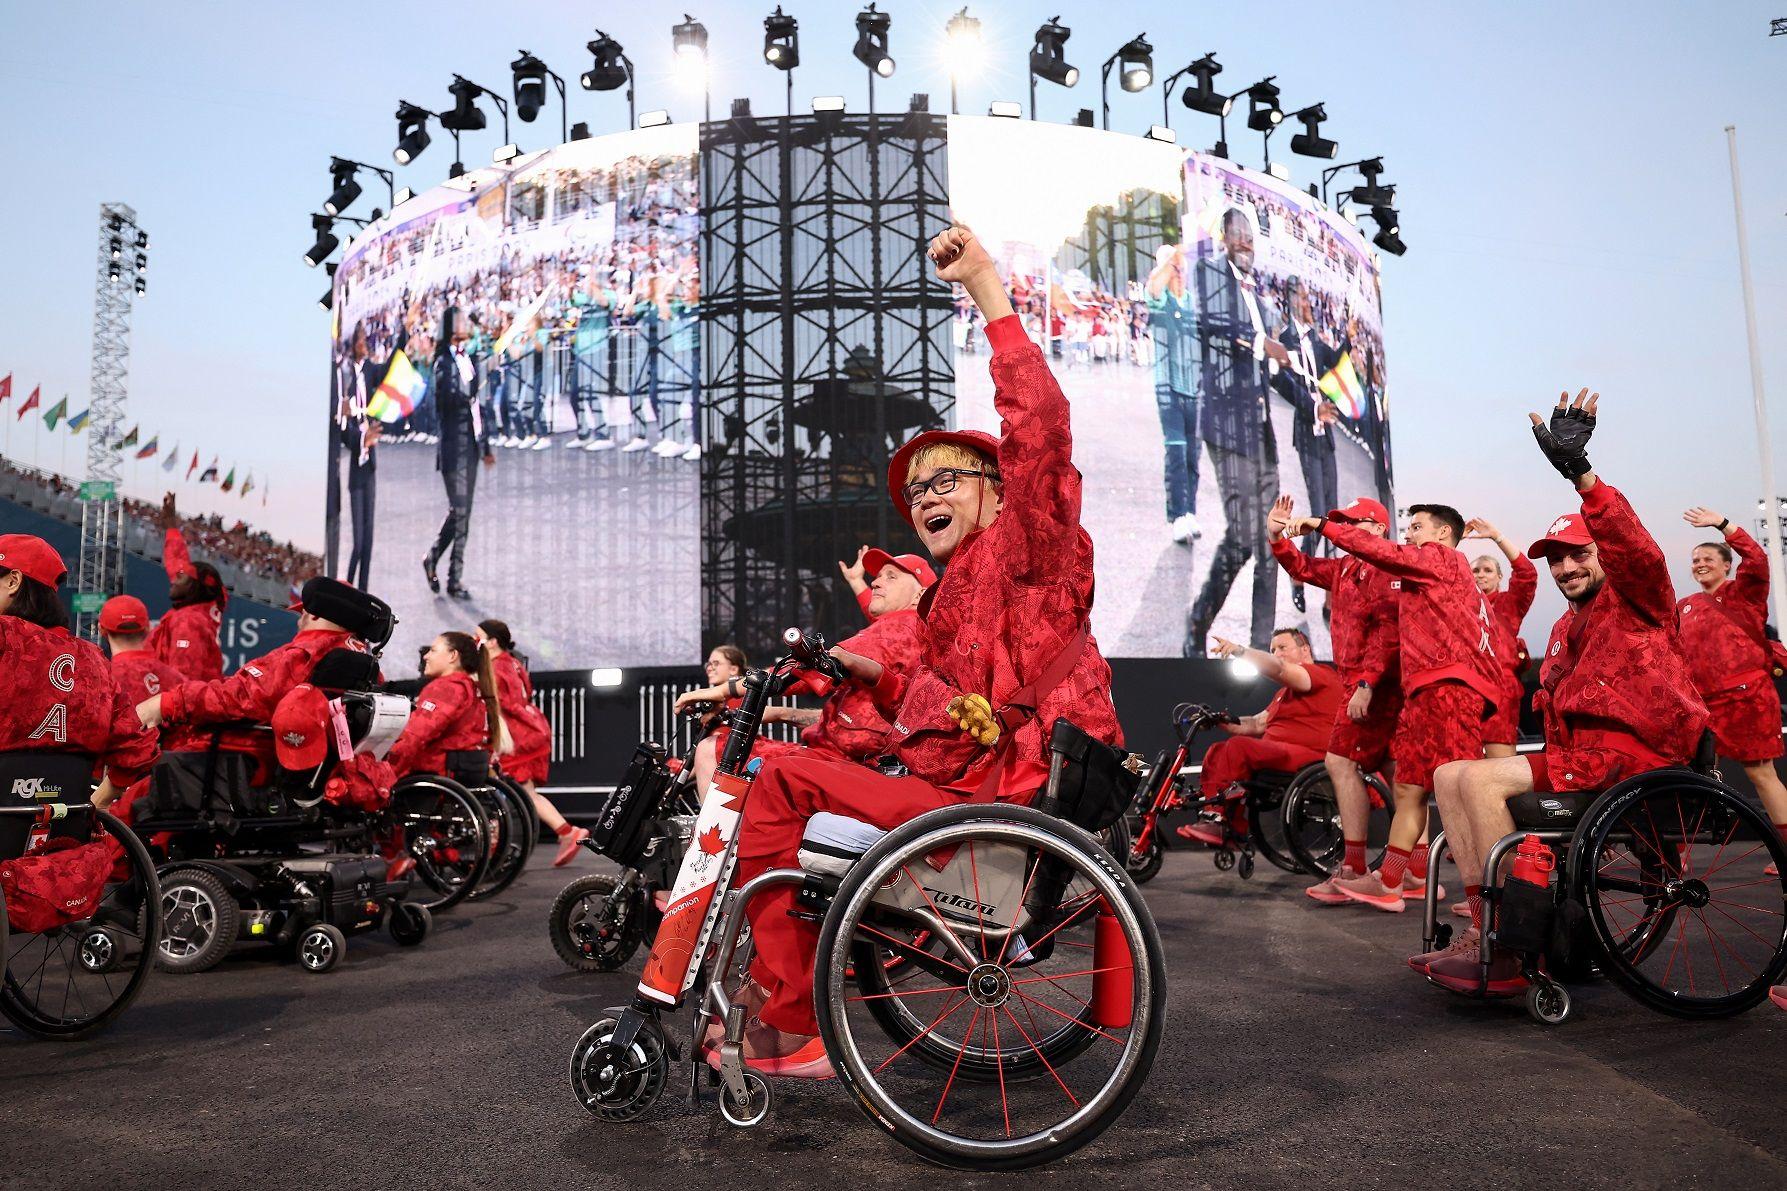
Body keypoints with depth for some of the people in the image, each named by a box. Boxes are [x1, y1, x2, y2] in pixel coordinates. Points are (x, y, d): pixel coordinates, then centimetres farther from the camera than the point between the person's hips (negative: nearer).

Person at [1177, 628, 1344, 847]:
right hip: (1277, 753, 10)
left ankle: (1222, 825, -27)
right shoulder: (1284, 692, 32)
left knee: (1239, 746, -28)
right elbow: (1258, 723, 21)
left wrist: (1240, 650, -31)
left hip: (1308, 756, -10)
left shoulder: (1322, 674, 1)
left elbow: (1278, 669, -20)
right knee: (1216, 751, -4)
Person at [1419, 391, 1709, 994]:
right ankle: (1483, 925, -8)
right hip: (1578, 755, 9)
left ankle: (1508, 955, -24)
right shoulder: (1564, 629, 25)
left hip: (1634, 752, -9)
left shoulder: (1638, 599, 1)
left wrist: (1581, 473, -35)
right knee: (1449, 776, -1)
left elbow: (1636, 547, -22)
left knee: (1481, 778, -26)